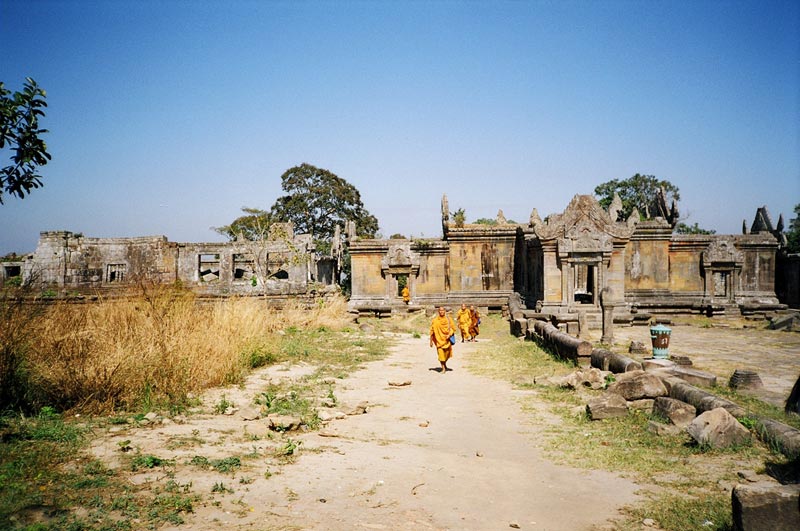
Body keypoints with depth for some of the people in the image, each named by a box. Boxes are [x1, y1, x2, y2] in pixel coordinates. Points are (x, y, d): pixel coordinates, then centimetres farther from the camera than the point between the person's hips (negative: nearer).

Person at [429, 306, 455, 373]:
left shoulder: (448, 319, -1)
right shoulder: (435, 320, -3)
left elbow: (453, 328, 3)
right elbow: (432, 330, 0)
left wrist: (449, 335, -15)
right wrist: (431, 341, 0)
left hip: (447, 339, 2)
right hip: (439, 339, -1)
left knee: (447, 353, 12)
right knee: (440, 353, -10)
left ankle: (444, 364, 41)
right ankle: (443, 368, -1)